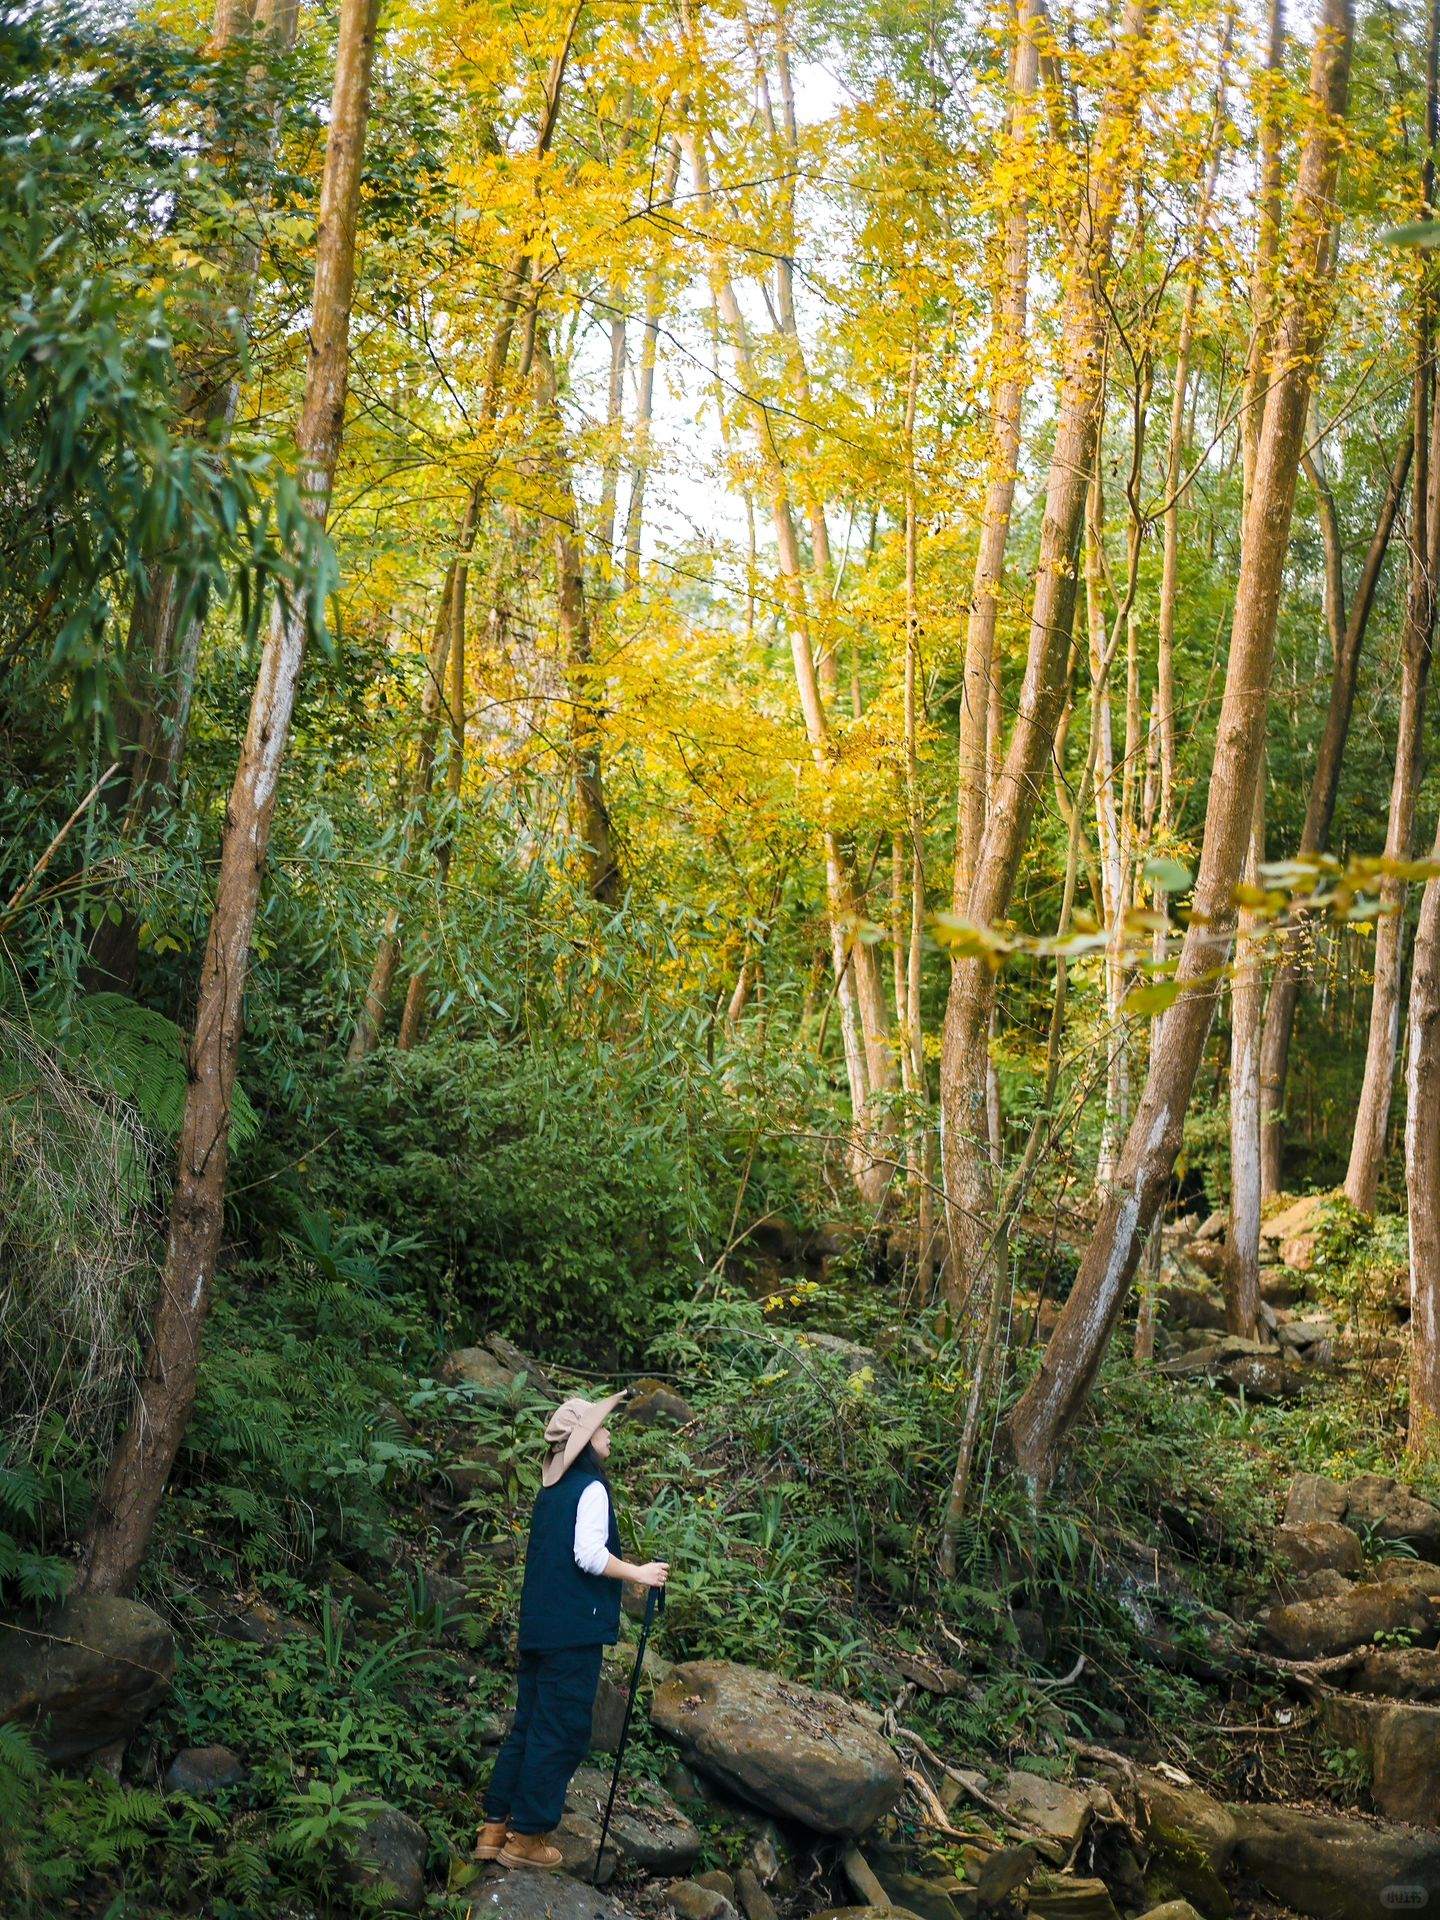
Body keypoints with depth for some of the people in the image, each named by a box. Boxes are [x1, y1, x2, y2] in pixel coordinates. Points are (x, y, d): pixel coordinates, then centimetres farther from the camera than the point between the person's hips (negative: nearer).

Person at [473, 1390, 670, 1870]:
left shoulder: (551, 1489, 14)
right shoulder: (591, 1488, -12)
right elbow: (590, 1555, -20)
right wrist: (640, 1573, -9)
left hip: (539, 1626, 9)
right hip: (575, 1629, -9)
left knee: (528, 1726, 15)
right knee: (560, 1734, -1)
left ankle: (496, 1827, 18)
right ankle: (527, 1837, 3)